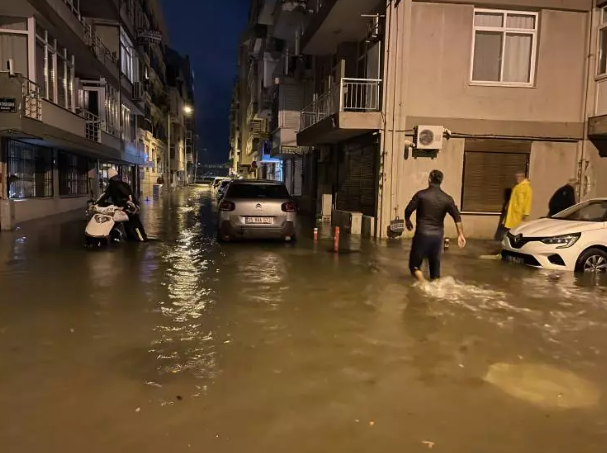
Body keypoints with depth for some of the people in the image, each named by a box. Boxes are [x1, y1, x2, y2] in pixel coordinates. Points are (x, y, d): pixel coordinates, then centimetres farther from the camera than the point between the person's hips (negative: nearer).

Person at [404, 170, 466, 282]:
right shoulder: (447, 199, 1)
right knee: (435, 264, 17)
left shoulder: (421, 194, -8)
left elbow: (408, 211, -6)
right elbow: (457, 217, -3)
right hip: (437, 235, 3)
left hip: (422, 233, -3)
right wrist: (460, 235, 3)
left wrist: (408, 221, 14)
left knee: (414, 264, 6)